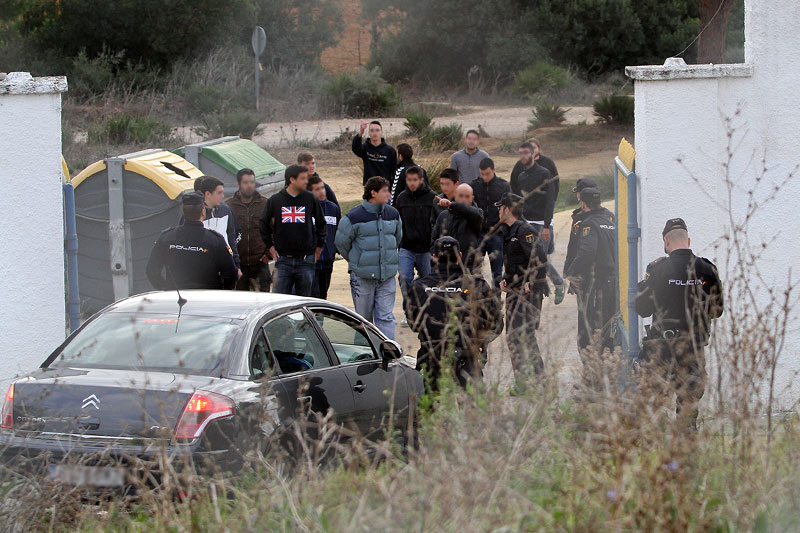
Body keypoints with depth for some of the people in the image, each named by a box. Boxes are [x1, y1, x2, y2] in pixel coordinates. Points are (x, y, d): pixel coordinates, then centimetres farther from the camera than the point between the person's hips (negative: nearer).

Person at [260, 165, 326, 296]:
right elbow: (264, 225, 13)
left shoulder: (310, 199, 2)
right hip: (283, 260, 0)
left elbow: (321, 224, 13)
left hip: (306, 260, 0)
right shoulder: (275, 200, 1)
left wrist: (318, 247, 9)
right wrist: (270, 247, 7)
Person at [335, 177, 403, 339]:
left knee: (386, 317, -2)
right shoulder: (354, 217, -9)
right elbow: (341, 242, 2)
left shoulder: (393, 214, 6)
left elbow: (398, 239, 23)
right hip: (362, 277, -3)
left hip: (387, 277, 3)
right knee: (364, 317, 7)